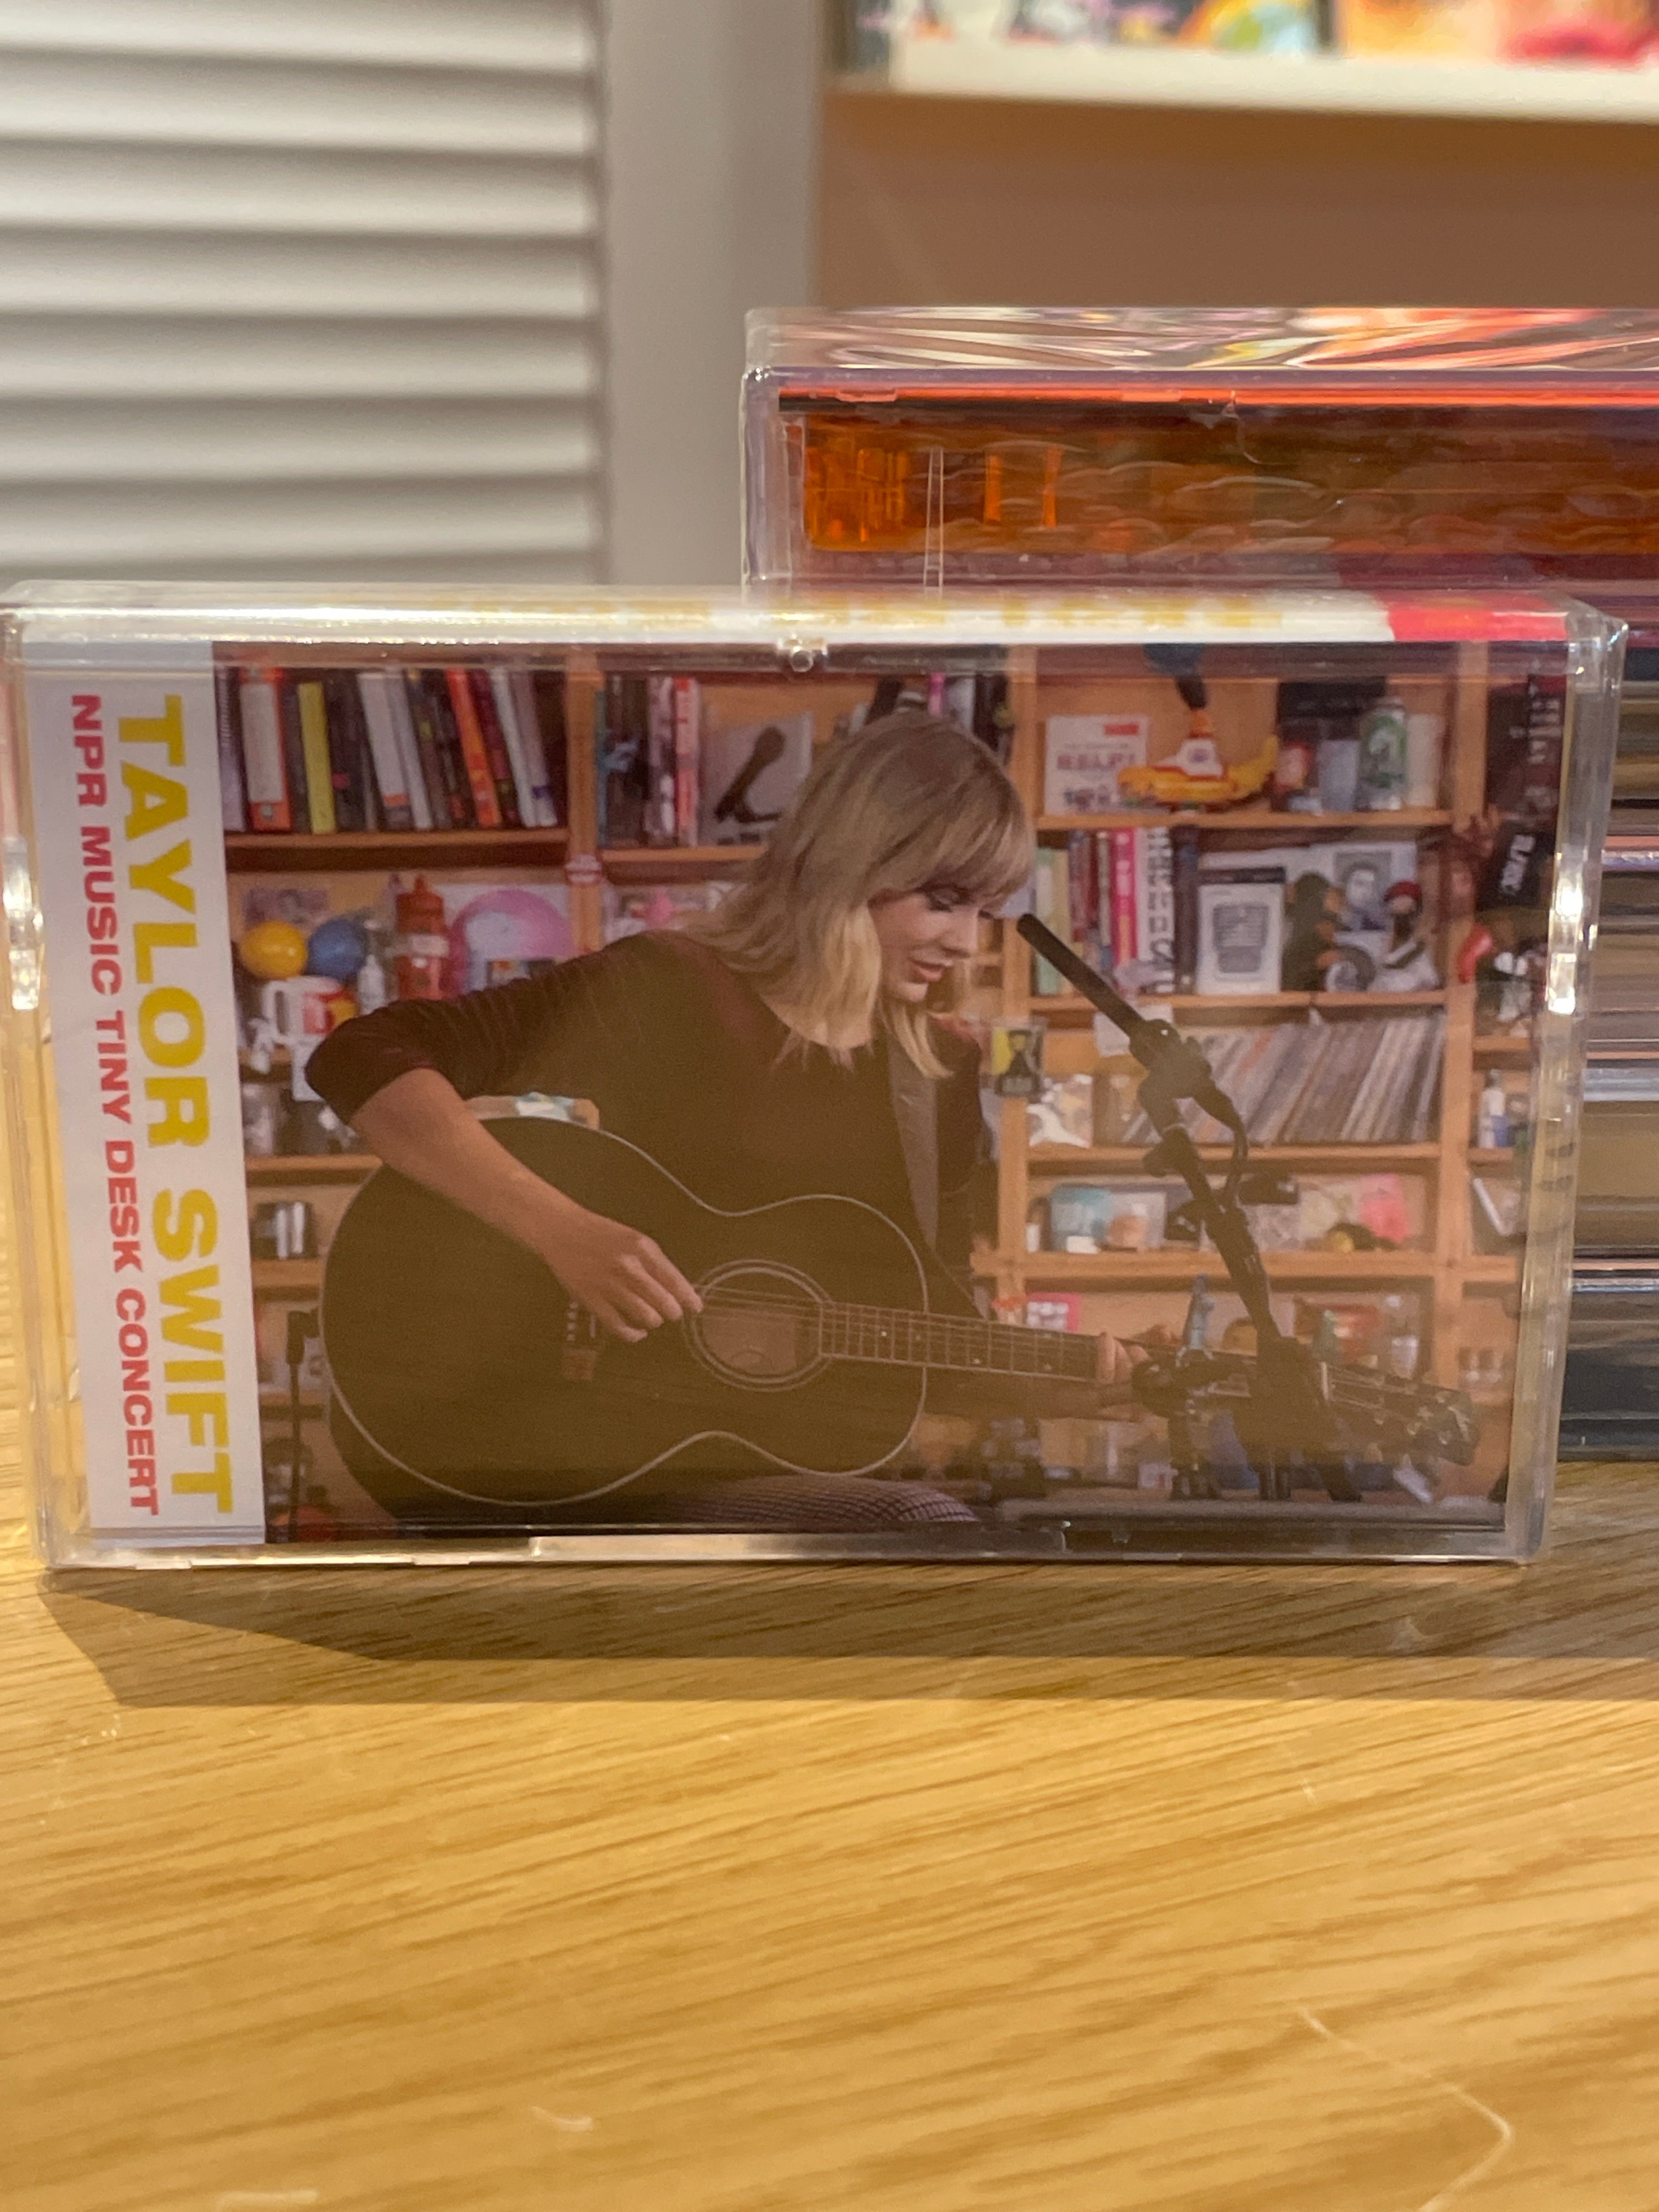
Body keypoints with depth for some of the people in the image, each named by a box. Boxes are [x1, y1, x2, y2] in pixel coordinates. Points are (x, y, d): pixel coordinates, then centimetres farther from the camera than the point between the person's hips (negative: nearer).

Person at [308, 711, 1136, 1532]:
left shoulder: (941, 1070, 9)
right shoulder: (666, 992, -9)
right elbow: (363, 1059, -18)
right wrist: (566, 1233, -29)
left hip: (831, 1474, 6)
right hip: (625, 1470, -6)